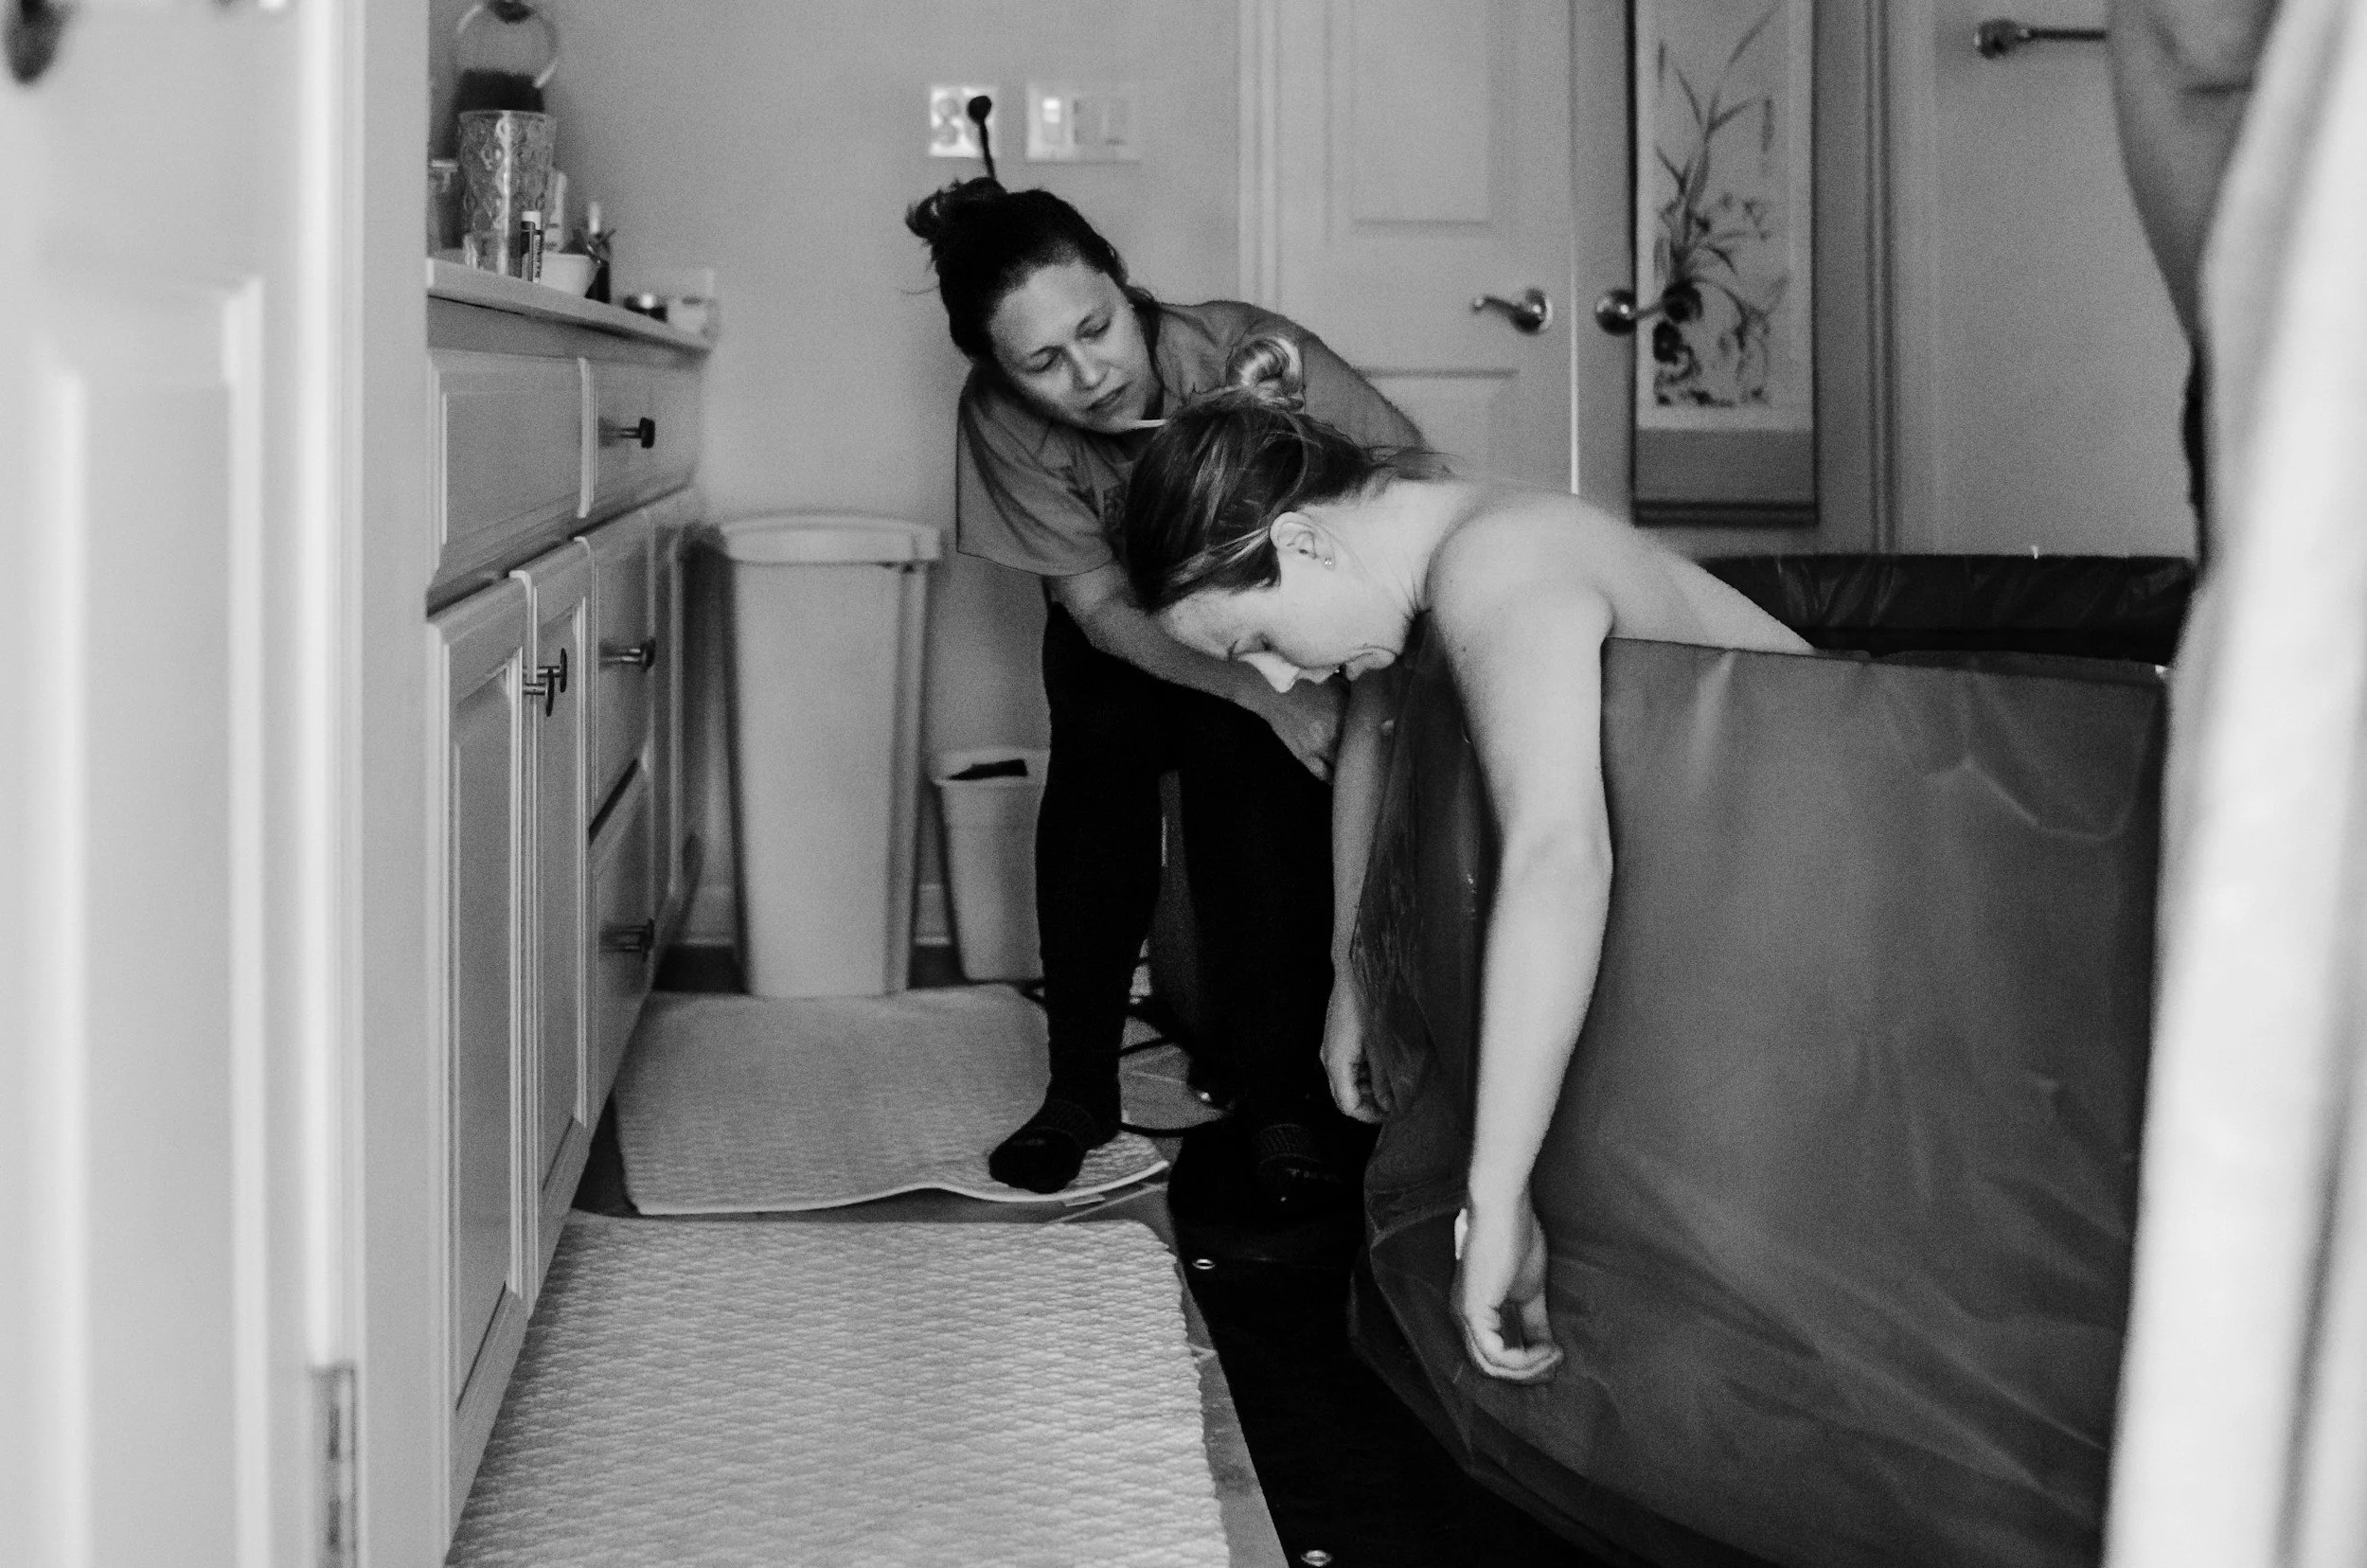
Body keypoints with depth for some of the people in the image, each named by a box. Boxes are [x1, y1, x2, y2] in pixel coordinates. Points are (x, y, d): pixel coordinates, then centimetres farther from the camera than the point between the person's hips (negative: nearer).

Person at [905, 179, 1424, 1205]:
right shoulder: (1000, 418, -30)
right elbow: (1102, 603, -26)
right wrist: (1266, 692, -39)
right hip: (1119, 642, 2)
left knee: (1252, 779, -25)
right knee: (1099, 761, -23)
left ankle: (1283, 1100, -15)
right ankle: (1079, 1087, -8)